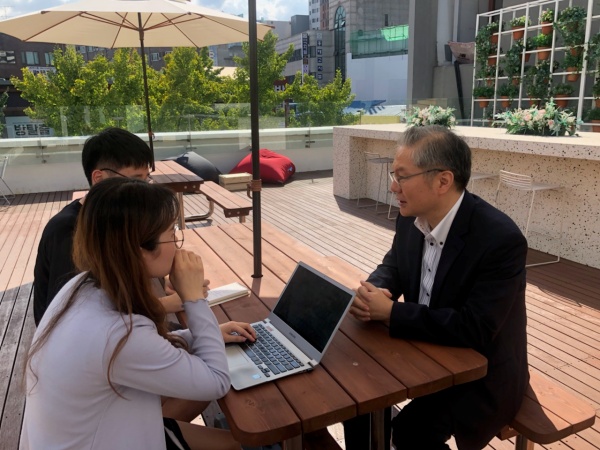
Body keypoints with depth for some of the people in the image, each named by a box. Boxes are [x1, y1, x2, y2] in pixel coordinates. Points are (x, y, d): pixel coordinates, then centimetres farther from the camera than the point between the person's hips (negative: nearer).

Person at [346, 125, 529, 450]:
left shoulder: (501, 239, -28)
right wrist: (373, 292, -16)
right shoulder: (412, 217, -7)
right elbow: (393, 266, 7)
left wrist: (391, 311, -28)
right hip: (425, 351, 6)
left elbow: (474, 330, -30)